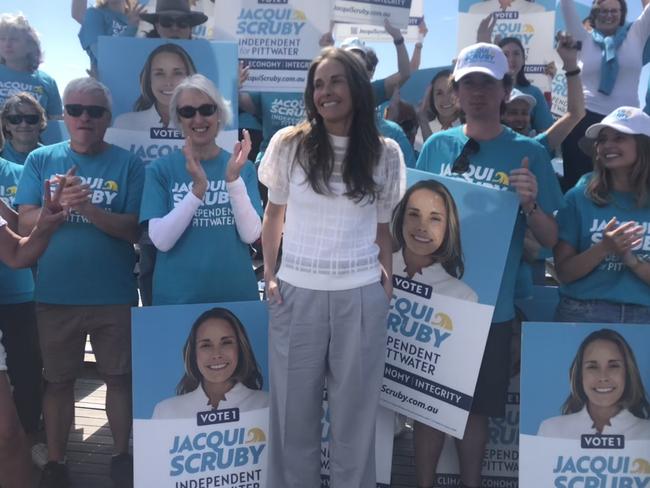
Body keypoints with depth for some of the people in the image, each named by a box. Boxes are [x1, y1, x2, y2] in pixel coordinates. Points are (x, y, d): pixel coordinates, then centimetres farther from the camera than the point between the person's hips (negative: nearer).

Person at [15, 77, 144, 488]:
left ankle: (121, 455, 29)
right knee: (58, 380, 13)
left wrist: (89, 208, -24)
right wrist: (58, 204, -23)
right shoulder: (41, 160, 3)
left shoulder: (128, 164, -2)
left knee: (119, 376, 10)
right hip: (56, 294, 1)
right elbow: (24, 223, -3)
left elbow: (133, 230, -8)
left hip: (115, 294, -1)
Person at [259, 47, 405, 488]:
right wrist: (268, 274, 2)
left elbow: (382, 225, 11)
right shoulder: (288, 144, 0)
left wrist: (386, 277, 3)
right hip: (296, 293, 0)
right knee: (294, 408, 10)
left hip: (361, 297, 1)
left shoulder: (385, 153, 3)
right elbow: (274, 213, 9)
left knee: (355, 409, 11)